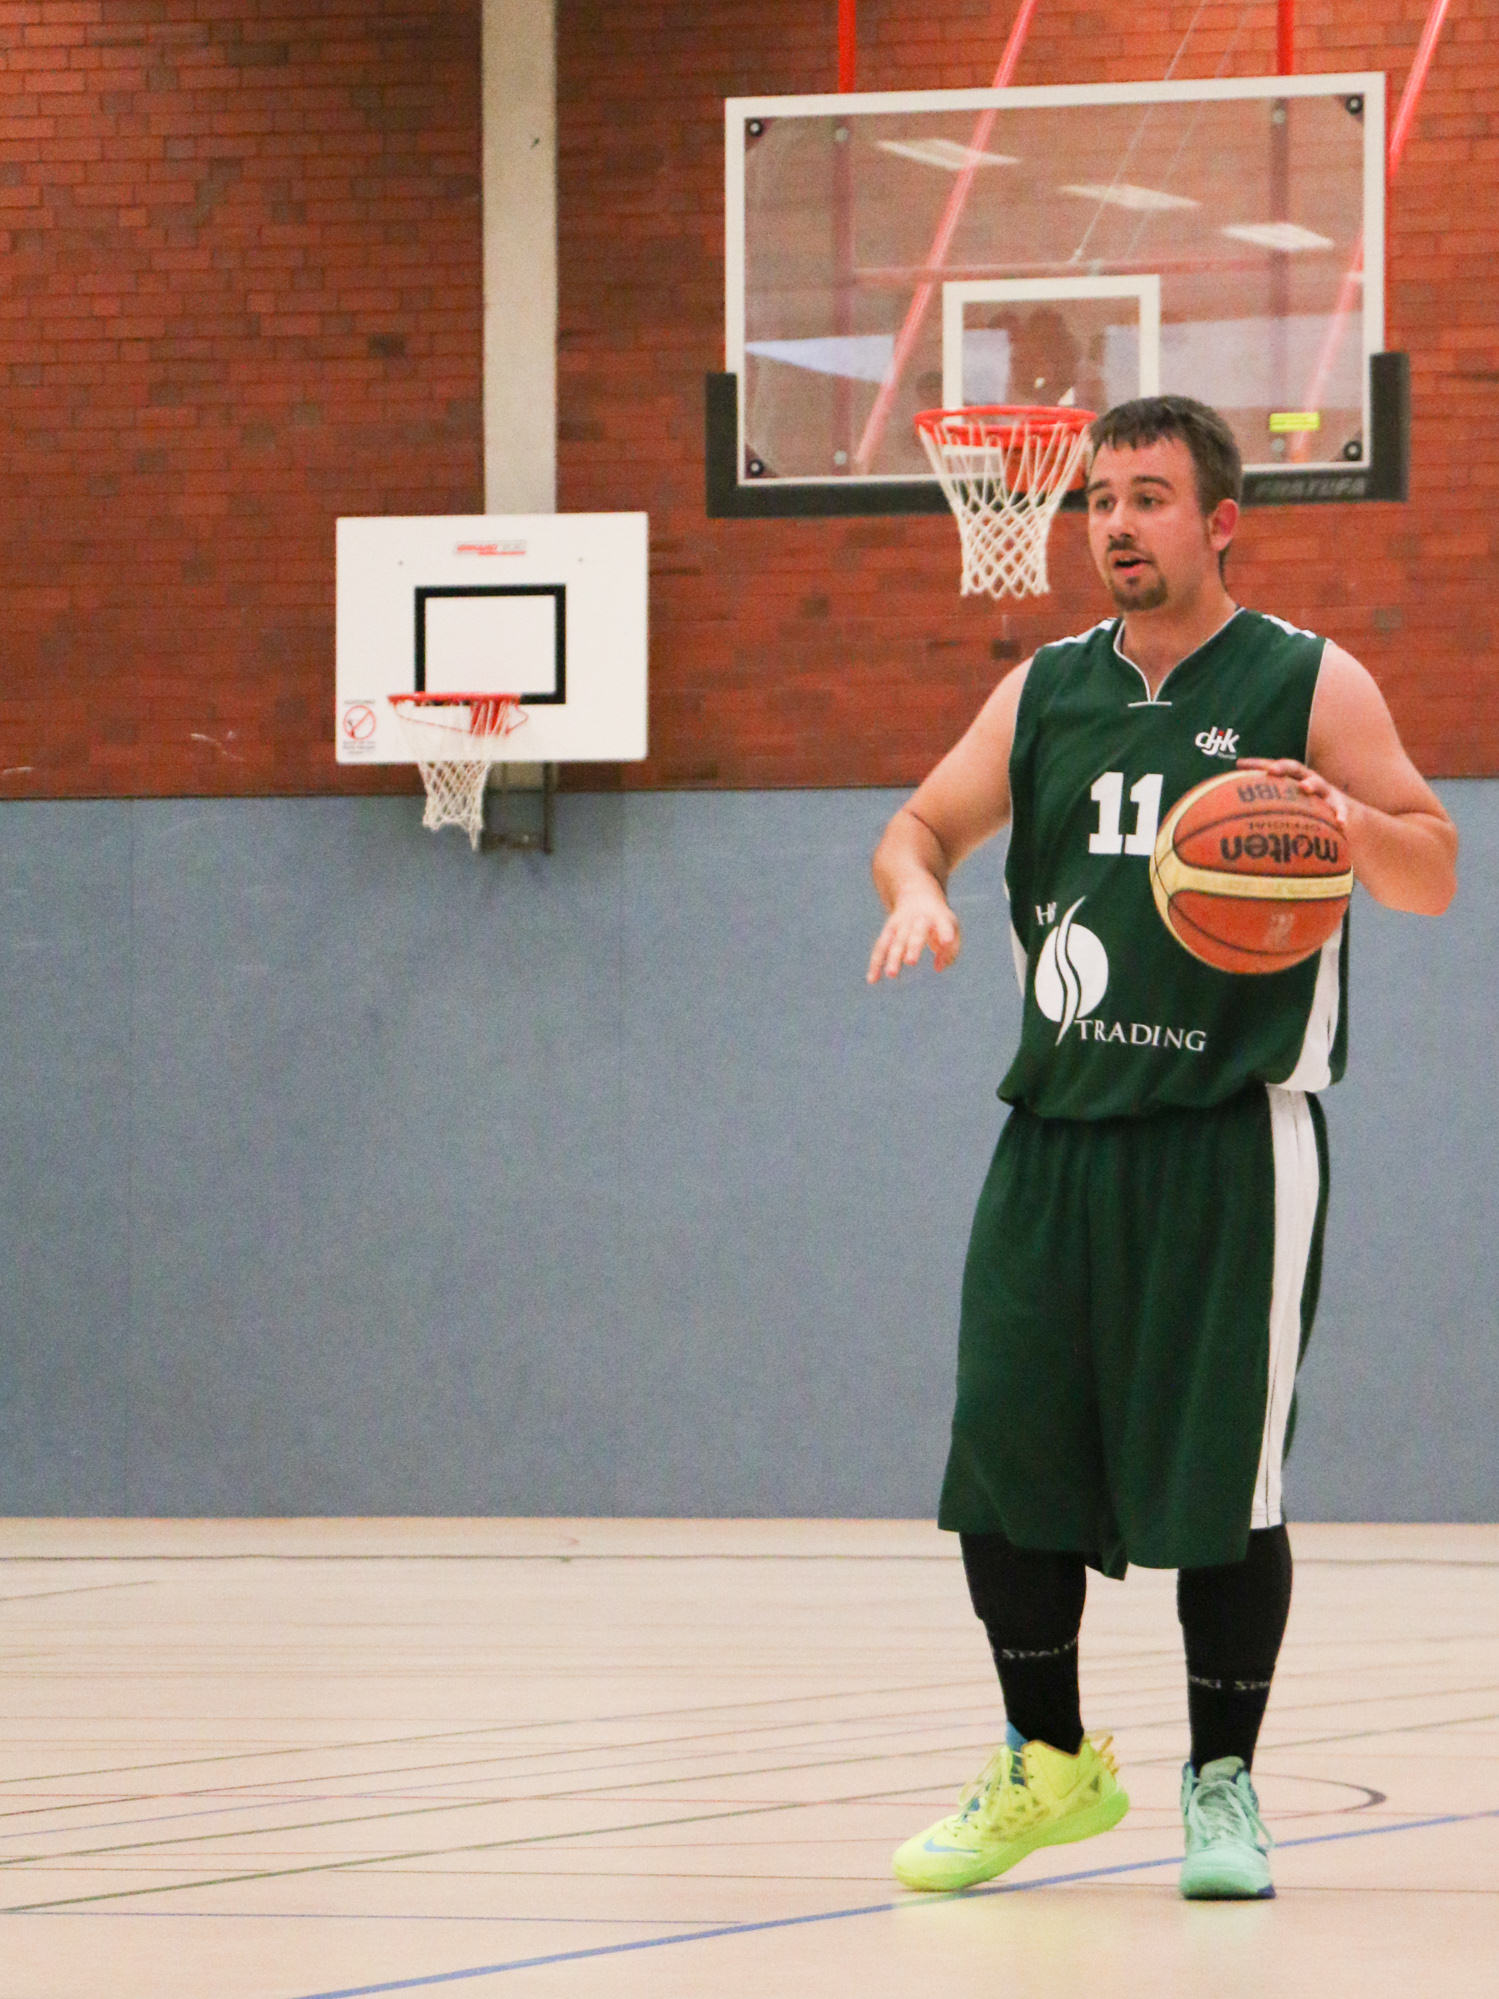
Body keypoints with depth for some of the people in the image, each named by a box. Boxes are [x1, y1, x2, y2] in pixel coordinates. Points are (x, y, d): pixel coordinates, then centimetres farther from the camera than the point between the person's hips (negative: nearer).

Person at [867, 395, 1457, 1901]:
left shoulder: (1311, 687, 1)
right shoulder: (1044, 694, 12)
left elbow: (1435, 875, 0)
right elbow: (922, 825, 20)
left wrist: (1346, 818, -21)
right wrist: (916, 891, -3)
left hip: (1230, 1136, -4)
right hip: (1058, 1129, 4)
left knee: (1220, 1476, -5)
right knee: (1001, 1454, 2)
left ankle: (1223, 1785, 9)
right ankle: (1050, 1764, 19)